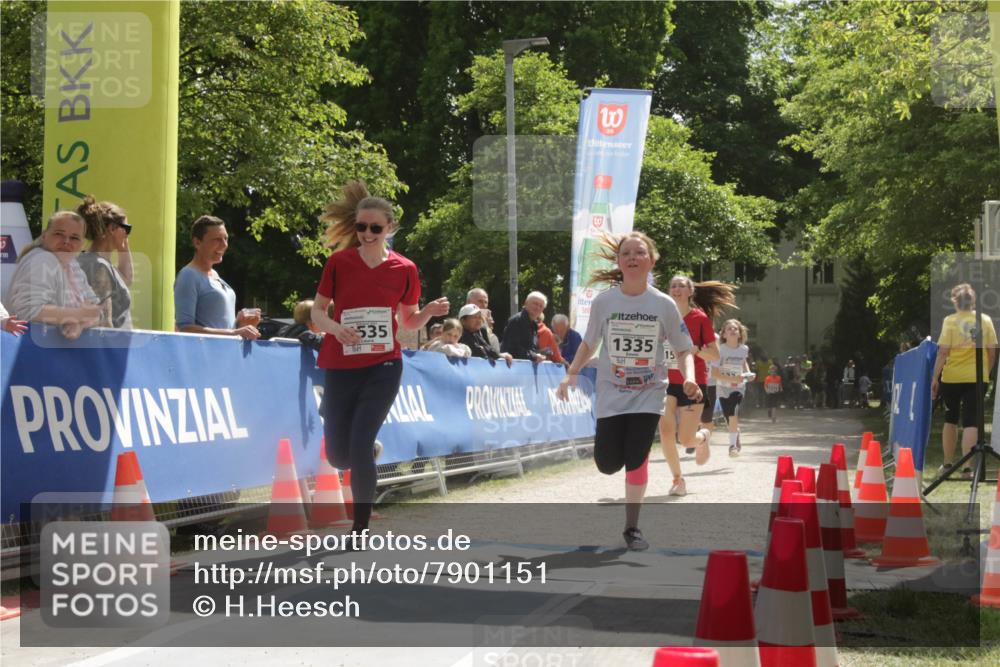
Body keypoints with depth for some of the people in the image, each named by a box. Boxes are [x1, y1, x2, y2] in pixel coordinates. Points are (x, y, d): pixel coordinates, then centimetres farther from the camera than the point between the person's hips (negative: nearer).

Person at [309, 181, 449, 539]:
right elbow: (317, 311, 2)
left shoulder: (405, 269, -2)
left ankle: (360, 529, 1)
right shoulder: (339, 262, -4)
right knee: (338, 456, 6)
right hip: (341, 368, 2)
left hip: (383, 367, -1)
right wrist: (334, 327, -20)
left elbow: (409, 320, 10)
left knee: (360, 445, -14)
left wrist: (430, 311, -11)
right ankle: (371, 451, 44)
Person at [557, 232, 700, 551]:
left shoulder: (664, 305, -8)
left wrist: (689, 379, -20)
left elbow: (683, 350, -2)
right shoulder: (603, 301, -7)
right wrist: (570, 375, -7)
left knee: (636, 460, -10)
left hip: (648, 393, -1)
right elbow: (589, 344, 6)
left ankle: (632, 528, 5)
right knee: (608, 463, -1)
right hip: (611, 393, 1)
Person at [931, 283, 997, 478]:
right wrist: (986, 373, 17)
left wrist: (935, 377, -5)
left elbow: (943, 352, -11)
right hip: (977, 378, 1)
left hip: (952, 376, -1)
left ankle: (948, 464, 24)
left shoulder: (950, 321, -7)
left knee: (950, 419, 16)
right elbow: (992, 352, 3)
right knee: (970, 421, 0)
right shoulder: (986, 320, 1)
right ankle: (967, 467, -10)